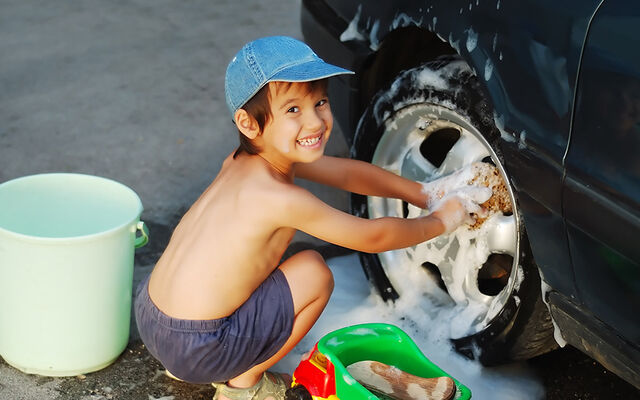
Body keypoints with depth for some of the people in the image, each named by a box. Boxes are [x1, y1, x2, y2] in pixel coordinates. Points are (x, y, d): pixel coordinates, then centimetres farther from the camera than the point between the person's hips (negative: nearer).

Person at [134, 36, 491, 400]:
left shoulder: (243, 161, 3)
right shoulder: (281, 198, -22)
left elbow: (347, 172, 14)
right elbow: (372, 236, -9)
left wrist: (426, 194, 15)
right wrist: (441, 220, 7)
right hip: (194, 349, -8)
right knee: (314, 274, -3)